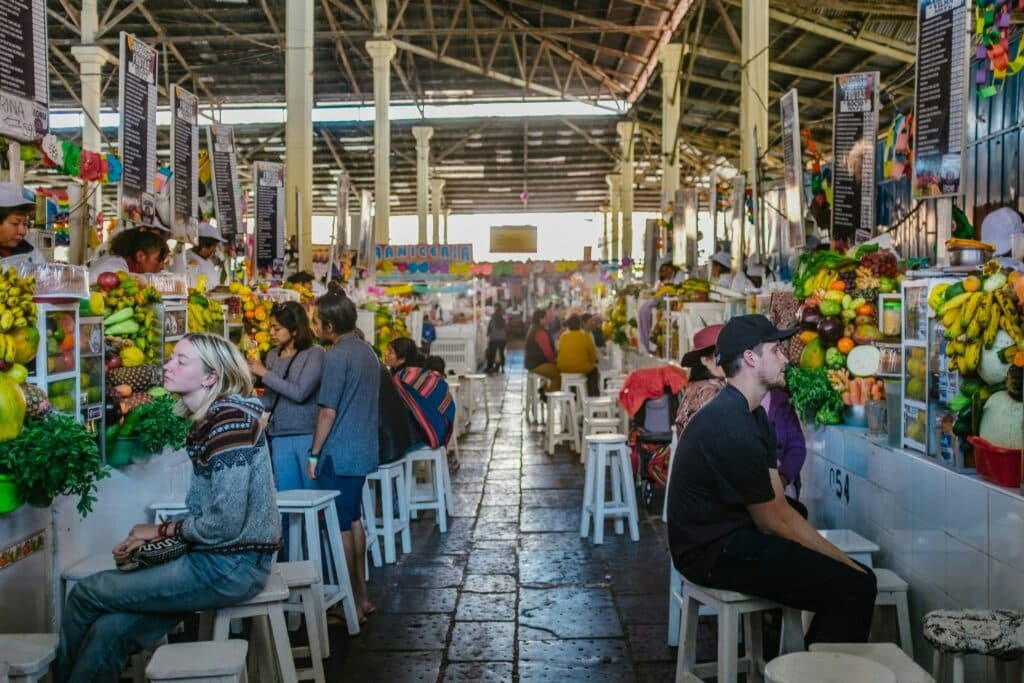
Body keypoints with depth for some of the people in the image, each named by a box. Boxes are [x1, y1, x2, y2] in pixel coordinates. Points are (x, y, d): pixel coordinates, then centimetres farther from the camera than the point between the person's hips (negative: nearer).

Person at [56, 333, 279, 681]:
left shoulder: (230, 420, -19)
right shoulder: (208, 420, 11)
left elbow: (225, 524, -23)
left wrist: (163, 529, -6)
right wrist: (148, 536, 1)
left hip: (232, 566, -8)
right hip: (215, 558, 8)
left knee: (86, 593, -1)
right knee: (109, 629, -5)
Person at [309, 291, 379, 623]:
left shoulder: (337, 356, -16)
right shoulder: (368, 352, 11)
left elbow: (328, 411, -17)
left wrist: (314, 454, -10)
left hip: (339, 455, -9)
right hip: (364, 451, 9)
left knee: (341, 526, 0)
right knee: (354, 519, 17)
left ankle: (352, 604, 7)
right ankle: (362, 595, 24)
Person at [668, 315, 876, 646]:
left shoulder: (752, 414, 11)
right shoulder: (733, 429, -22)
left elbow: (780, 507, 8)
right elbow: (771, 523, -14)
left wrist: (839, 557, 2)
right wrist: (835, 560, -2)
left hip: (729, 539, 10)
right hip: (716, 553, -10)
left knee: (860, 576, 8)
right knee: (855, 589, -14)